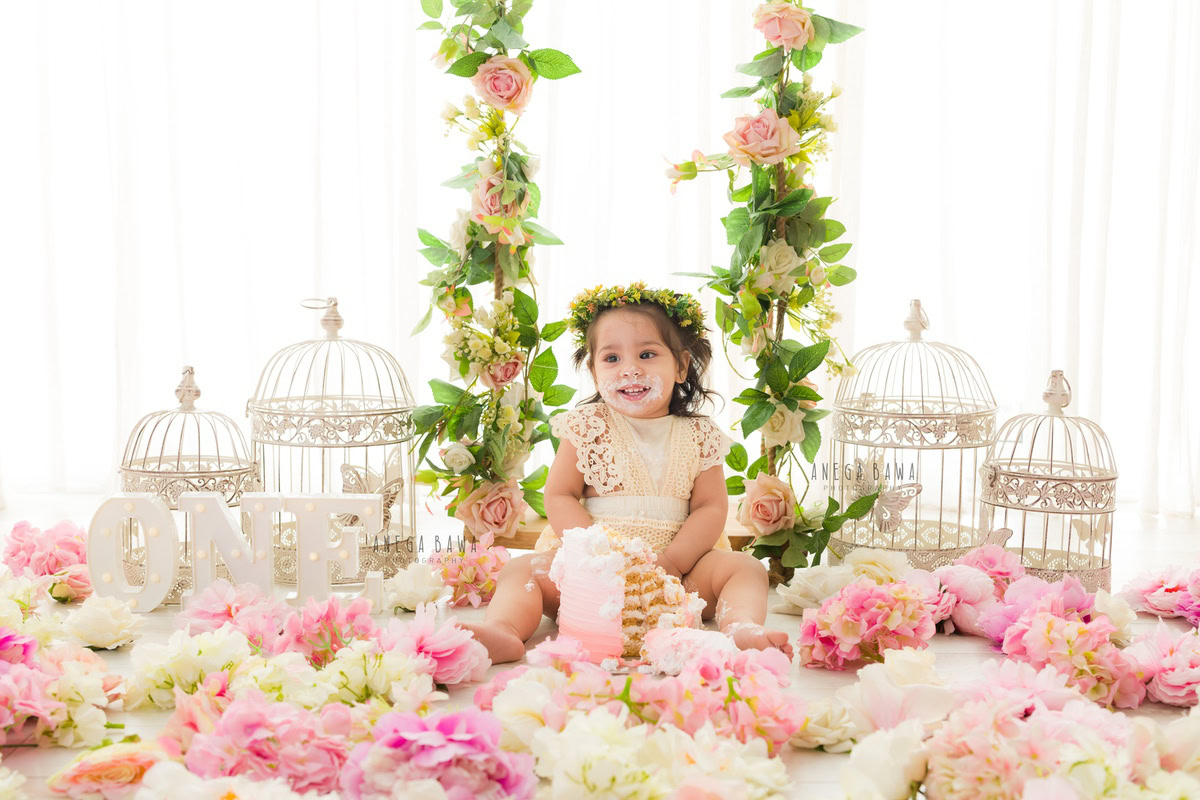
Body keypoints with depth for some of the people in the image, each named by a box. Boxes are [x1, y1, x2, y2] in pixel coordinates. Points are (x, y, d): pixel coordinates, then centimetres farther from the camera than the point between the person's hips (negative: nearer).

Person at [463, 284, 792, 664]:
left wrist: (671, 562, -15)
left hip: (680, 563, 1)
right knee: (522, 569, -21)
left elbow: (711, 508, 1)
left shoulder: (700, 436, 5)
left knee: (746, 568, -18)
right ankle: (503, 630, -42)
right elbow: (559, 497, -1)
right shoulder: (586, 427, 2)